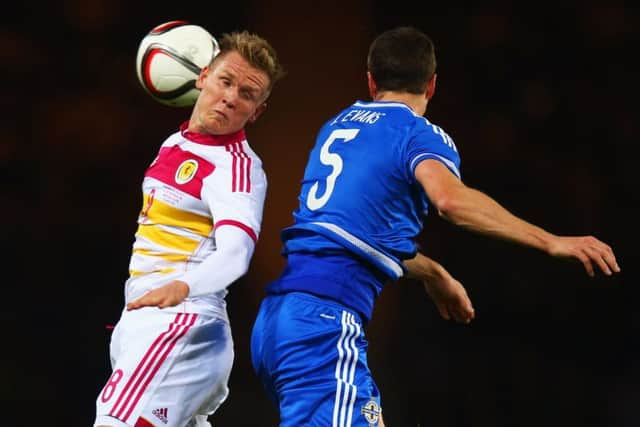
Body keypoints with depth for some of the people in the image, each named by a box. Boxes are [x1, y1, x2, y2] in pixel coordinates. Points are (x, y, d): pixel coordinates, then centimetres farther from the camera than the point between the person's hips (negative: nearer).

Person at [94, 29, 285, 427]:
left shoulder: (238, 165, -13)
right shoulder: (175, 144, 15)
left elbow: (234, 253, -28)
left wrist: (181, 287, -43)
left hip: (180, 322, -10)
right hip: (139, 320, 10)